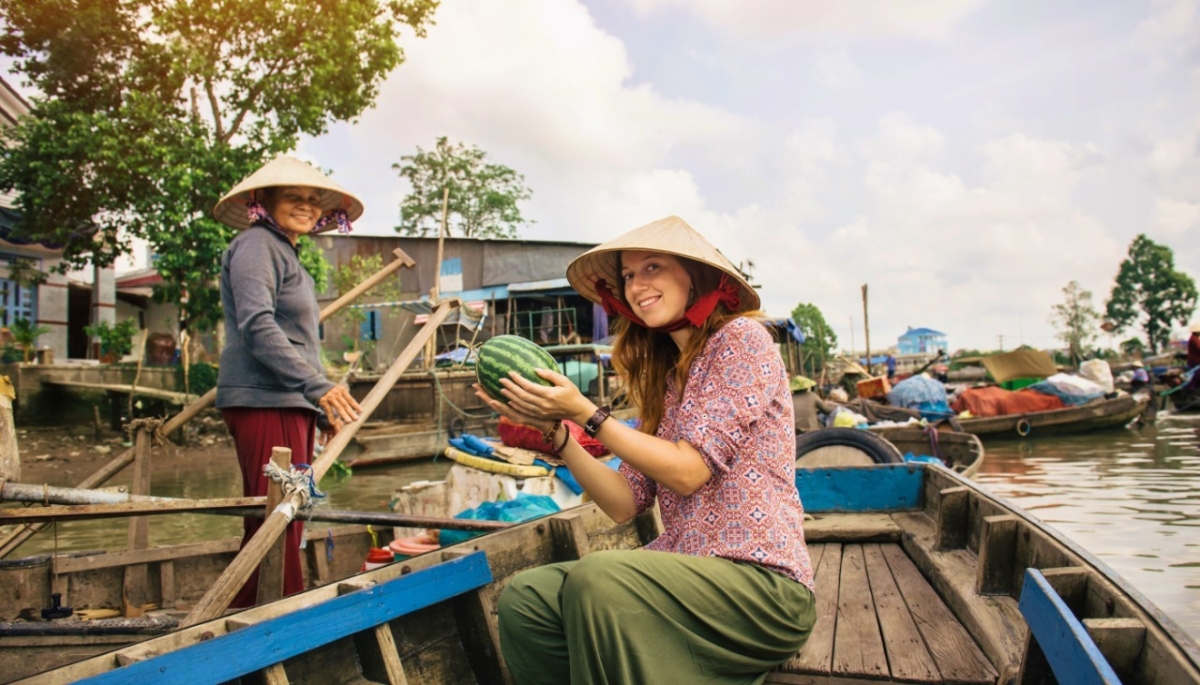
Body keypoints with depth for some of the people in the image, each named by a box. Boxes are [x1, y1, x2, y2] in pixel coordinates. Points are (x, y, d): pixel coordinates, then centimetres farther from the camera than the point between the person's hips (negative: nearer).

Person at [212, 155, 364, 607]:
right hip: (263, 402, -10)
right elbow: (257, 325, -18)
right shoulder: (256, 245, -4)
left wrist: (322, 411, 23)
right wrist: (318, 387, -24)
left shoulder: (288, 256, 26)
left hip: (288, 404, 10)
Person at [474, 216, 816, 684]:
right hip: (686, 571, 7)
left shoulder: (739, 338, -6)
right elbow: (626, 504, 7)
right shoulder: (666, 375, 16)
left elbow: (690, 471, -15)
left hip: (760, 581, -7)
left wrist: (586, 412, -14)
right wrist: (555, 430, -3)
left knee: (596, 581, -30)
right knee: (524, 597, -10)